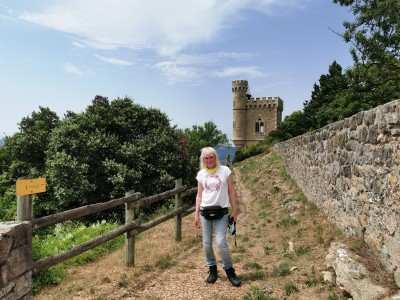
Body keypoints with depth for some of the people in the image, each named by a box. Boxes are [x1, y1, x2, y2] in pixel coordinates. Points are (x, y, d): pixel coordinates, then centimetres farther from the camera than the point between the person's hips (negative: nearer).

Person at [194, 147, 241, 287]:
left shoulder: (225, 170, -1)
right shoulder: (201, 174, 4)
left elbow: (231, 191, 3)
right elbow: (199, 195, 8)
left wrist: (234, 210, 0)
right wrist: (196, 214, 4)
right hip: (205, 212, 3)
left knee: (221, 243, -10)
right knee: (206, 244, 7)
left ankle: (229, 270, 14)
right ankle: (212, 269, 28)